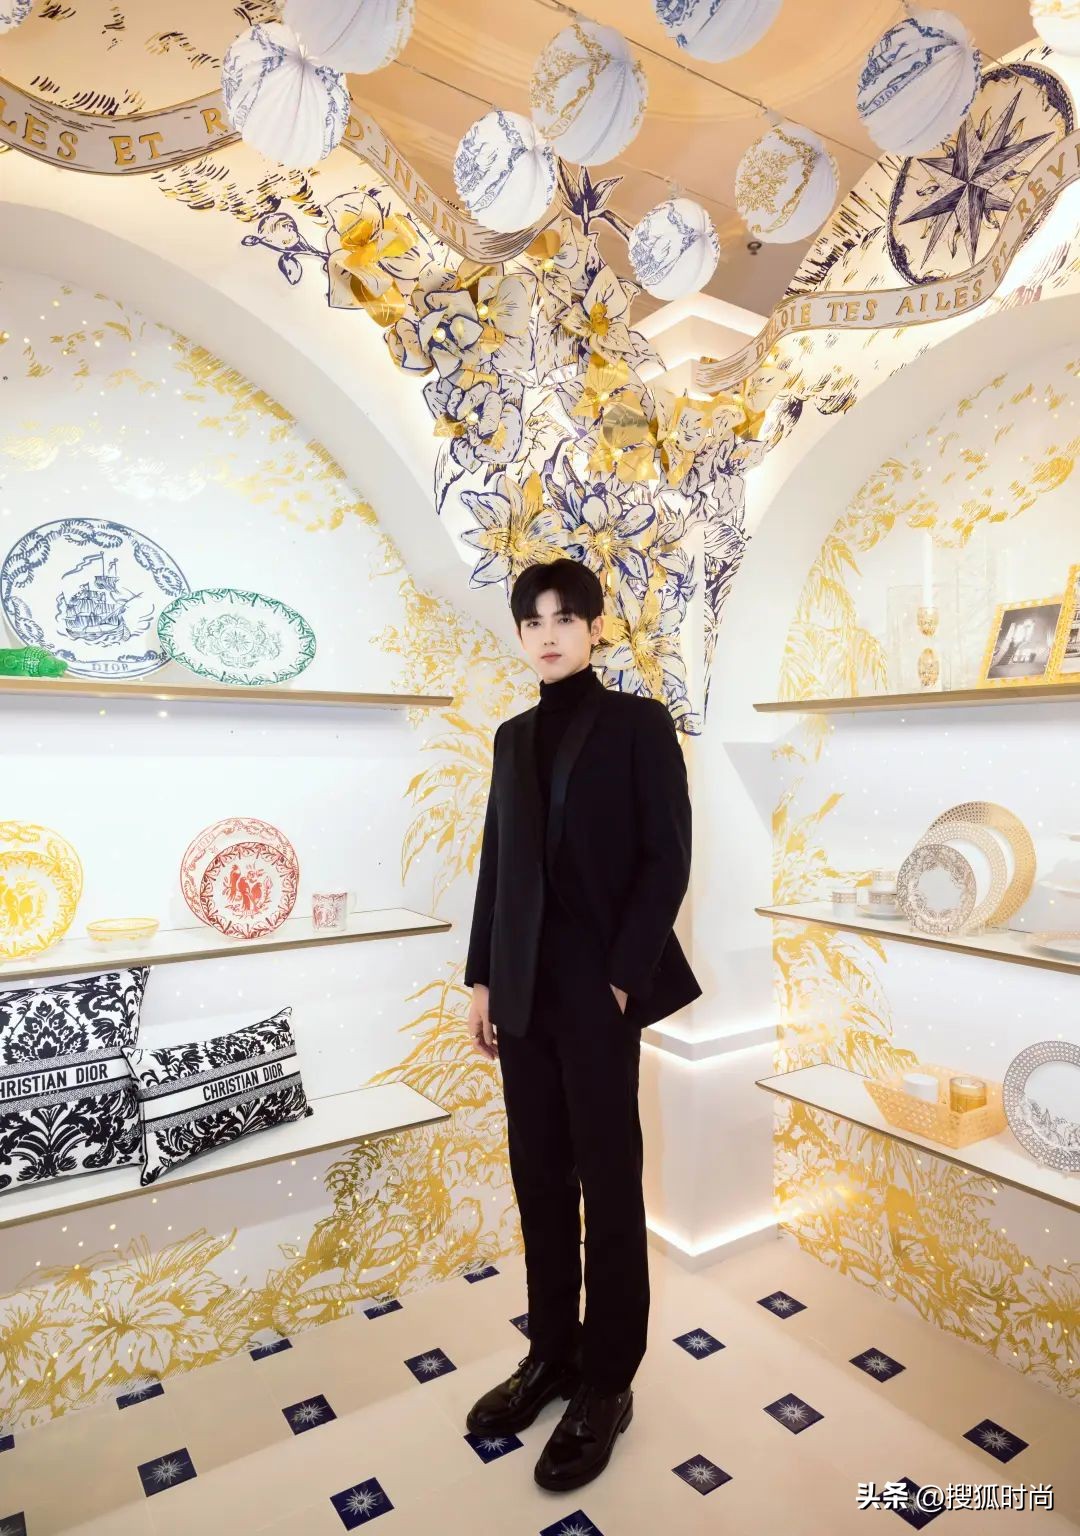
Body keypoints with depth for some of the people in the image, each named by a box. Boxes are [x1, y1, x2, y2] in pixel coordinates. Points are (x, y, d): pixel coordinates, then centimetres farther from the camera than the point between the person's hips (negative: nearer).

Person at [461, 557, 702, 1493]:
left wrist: (621, 979, -14)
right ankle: (551, 1353, 34)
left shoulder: (637, 723, -4)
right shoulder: (514, 737, 11)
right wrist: (482, 979, 8)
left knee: (609, 1183, 8)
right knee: (539, 1177, 15)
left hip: (598, 986, -5)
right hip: (523, 989, 5)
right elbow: (497, 865, 11)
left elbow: (666, 860, -9)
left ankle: (606, 1382, 26)